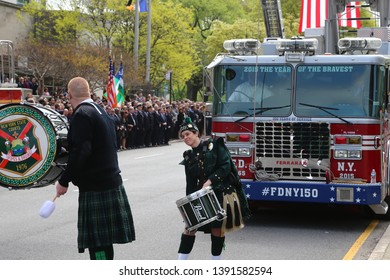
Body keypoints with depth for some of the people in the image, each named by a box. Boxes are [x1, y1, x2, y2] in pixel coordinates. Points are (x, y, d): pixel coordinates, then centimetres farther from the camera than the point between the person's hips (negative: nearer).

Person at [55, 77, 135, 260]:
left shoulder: (82, 115, -14)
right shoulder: (100, 111, 13)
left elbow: (81, 152, -23)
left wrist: (64, 181, -16)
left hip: (95, 186, -9)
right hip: (111, 182, 9)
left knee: (97, 241, -5)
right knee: (103, 238, 17)